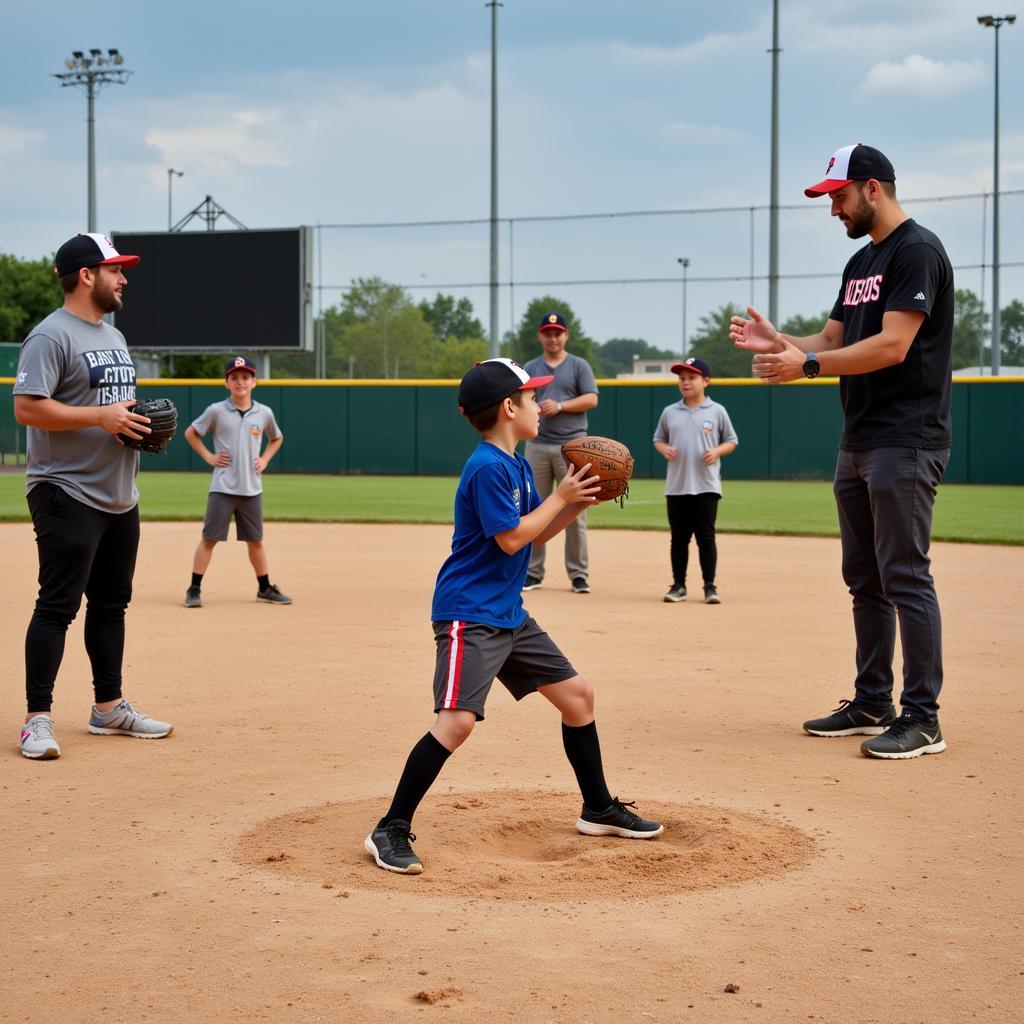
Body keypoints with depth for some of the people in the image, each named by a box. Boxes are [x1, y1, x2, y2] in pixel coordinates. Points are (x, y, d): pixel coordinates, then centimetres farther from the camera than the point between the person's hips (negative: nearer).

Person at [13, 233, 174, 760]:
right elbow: (27, 407, -21)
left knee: (111, 601, 14)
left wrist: (145, 424, 5)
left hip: (119, 497, 9)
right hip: (68, 495, -9)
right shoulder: (51, 336, -12)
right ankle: (38, 719, -5)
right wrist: (100, 417, -23)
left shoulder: (114, 336, 17)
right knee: (58, 604, -9)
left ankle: (109, 707, 24)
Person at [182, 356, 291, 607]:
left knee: (255, 540, 12)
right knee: (209, 538, -3)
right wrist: (209, 457, -2)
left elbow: (276, 438, 22)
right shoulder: (216, 411, -4)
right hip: (222, 487, -3)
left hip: (252, 488, 3)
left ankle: (265, 589, 22)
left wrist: (265, 459, 6)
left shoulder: (264, 413, 4)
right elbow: (190, 433, 6)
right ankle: (194, 589, 2)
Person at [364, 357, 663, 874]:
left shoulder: (517, 466, 12)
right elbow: (511, 538, -19)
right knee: (457, 719, -22)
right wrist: (560, 496, -10)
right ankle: (391, 831, -15)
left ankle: (599, 810, 28)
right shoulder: (487, 468, -17)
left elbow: (538, 532, 19)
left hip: (510, 616, 10)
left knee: (577, 694, 13)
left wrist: (580, 501, 5)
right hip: (469, 614, -10)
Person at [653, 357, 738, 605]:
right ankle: (678, 585, 15)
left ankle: (710, 586, 6)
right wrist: (664, 449, -5)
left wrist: (717, 451, -12)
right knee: (679, 537, 7)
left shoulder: (717, 411, 2)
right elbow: (658, 438, 17)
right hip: (676, 485, 2)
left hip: (706, 485, -2)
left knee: (706, 537, -1)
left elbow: (732, 441, 8)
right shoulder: (670, 412, 8)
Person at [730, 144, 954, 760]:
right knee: (864, 577, 13)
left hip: (906, 443, -10)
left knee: (905, 575, -10)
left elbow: (891, 346, -20)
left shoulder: (917, 251, -11)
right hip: (859, 443, 10)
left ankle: (922, 717, -6)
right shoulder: (862, 262, 19)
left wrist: (806, 365, -21)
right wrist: (777, 340, 1)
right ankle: (872, 705, 21)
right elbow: (832, 340, 19)